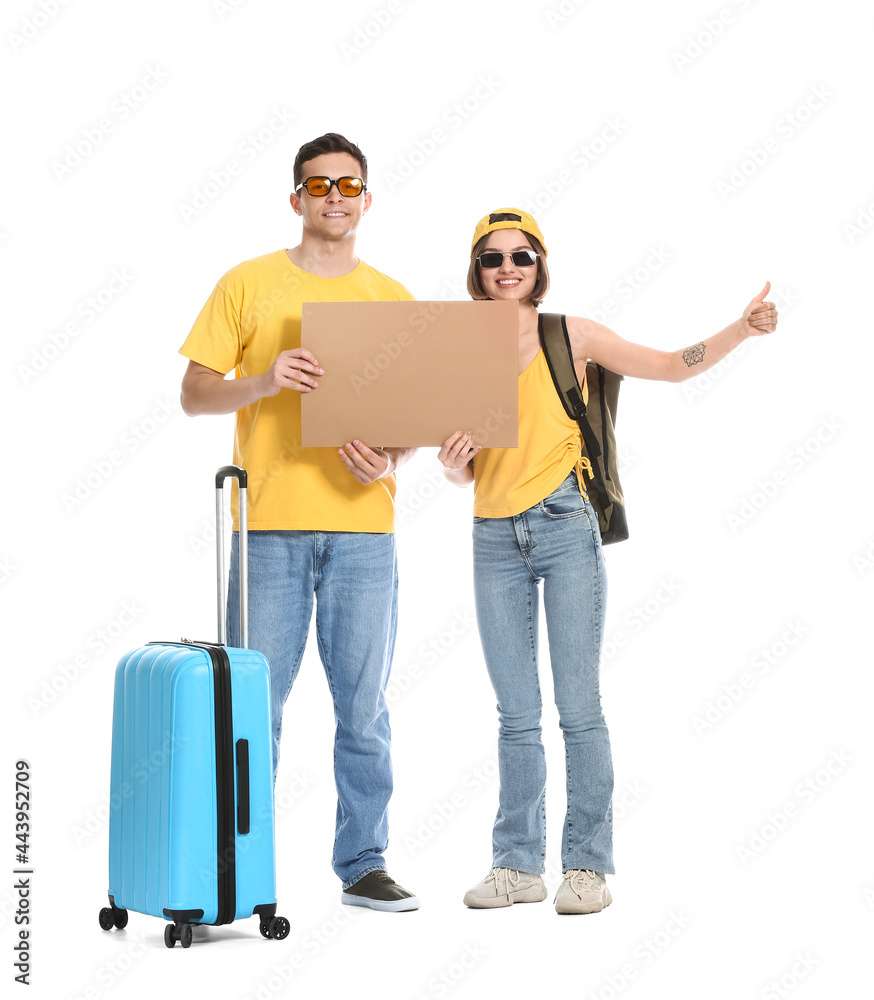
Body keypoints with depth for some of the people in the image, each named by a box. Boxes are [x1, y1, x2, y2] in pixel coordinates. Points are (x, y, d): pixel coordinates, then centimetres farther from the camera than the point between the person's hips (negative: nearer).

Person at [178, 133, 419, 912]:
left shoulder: (394, 300, 12)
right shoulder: (248, 285, 6)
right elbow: (194, 394, 3)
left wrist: (393, 460, -9)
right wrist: (264, 381, -15)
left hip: (363, 525, 2)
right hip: (269, 523, -2)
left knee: (364, 703, 5)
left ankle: (363, 865, 16)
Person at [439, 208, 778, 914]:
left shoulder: (571, 337, 2)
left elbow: (674, 366, 1)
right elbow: (463, 473, 13)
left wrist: (741, 329, -11)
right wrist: (451, 461, -10)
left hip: (564, 525, -3)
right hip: (494, 538, 3)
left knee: (579, 708, -2)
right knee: (516, 714, 8)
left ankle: (589, 864, 6)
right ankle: (519, 864, 15)